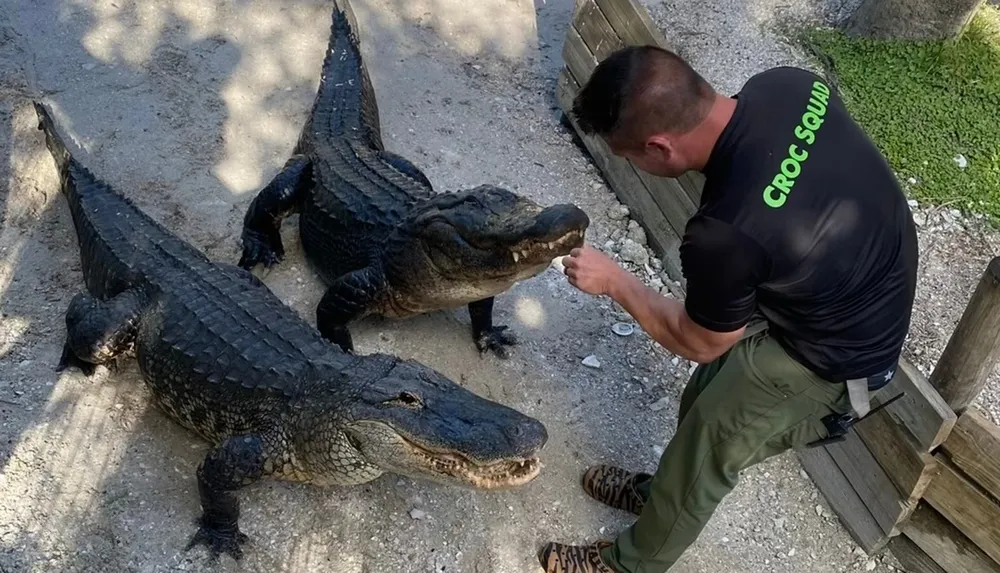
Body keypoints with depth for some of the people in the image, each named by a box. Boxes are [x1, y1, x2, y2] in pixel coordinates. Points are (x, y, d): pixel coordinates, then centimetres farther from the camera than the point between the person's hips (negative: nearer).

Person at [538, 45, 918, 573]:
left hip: (830, 353, -8)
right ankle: (665, 491, 51)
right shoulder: (785, 85, -18)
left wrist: (614, 282, -7)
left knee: (705, 446, 11)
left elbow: (698, 344, -17)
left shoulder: (725, 235, -38)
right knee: (705, 408, 24)